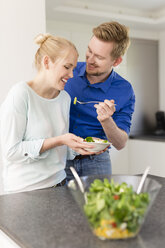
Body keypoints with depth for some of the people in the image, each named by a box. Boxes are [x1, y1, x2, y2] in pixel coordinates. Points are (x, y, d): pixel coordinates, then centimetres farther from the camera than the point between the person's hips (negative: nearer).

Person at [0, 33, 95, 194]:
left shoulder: (65, 97, 5)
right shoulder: (21, 94, -15)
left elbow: (61, 149, 10)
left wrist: (81, 147, -8)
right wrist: (59, 140, -21)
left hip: (58, 182, 6)